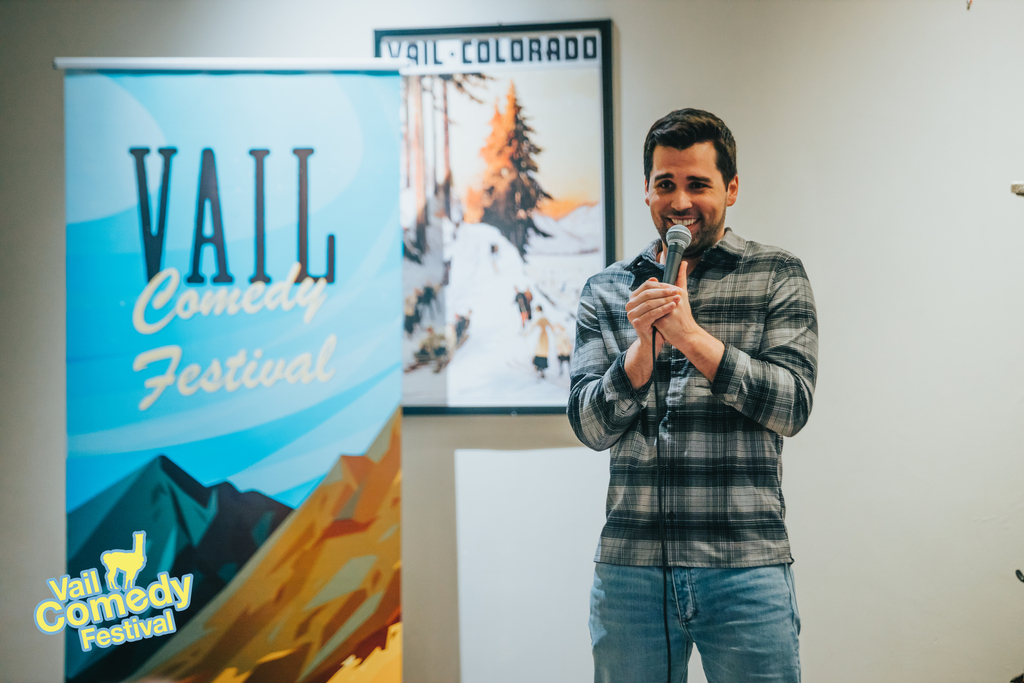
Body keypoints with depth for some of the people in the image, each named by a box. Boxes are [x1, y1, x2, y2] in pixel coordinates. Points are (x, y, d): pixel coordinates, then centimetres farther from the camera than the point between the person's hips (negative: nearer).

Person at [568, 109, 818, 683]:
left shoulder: (777, 276, 4)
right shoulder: (606, 291, 9)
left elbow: (793, 405, -6)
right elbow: (592, 426, 2)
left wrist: (691, 335, -14)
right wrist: (645, 346, -15)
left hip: (745, 567, -2)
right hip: (630, 566, 2)